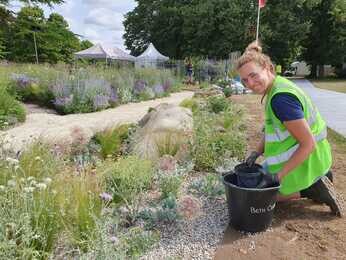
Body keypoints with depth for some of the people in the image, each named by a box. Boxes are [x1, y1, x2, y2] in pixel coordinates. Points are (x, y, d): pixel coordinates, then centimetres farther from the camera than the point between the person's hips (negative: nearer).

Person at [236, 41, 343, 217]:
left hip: (305, 159, -9)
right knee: (261, 182, 25)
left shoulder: (280, 98, -31)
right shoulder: (277, 86, -1)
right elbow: (271, 128, 9)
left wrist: (279, 175, -26)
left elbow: (308, 144, -29)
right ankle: (316, 179, 19)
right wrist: (257, 152, -1)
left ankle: (314, 188, 3)